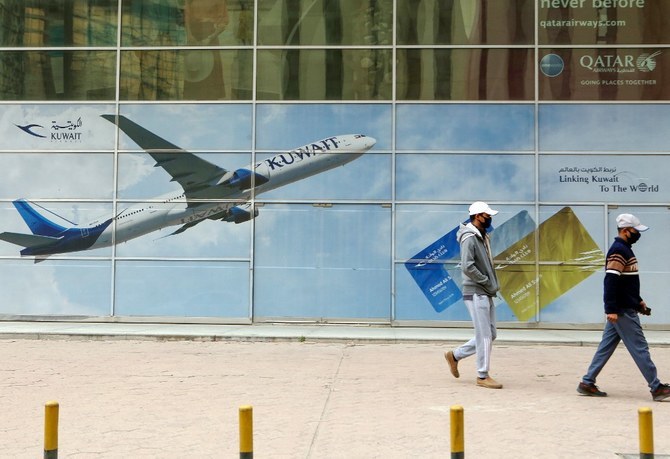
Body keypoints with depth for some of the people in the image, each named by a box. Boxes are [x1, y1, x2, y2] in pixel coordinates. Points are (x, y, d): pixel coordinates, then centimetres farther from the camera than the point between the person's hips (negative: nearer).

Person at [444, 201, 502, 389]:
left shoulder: (482, 237, 16)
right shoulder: (469, 238, -14)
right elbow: (467, 267, -23)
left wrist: (492, 284, 8)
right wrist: (487, 282, -15)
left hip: (486, 294, 10)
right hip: (476, 294, -10)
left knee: (490, 335, 12)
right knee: (484, 335, -4)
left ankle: (455, 355, 23)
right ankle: (483, 376, 6)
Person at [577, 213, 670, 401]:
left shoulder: (624, 249, 16)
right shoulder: (618, 250, -16)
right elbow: (611, 280, -23)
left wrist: (638, 301, 21)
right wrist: (611, 309, -25)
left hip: (623, 309, 10)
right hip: (622, 311, -10)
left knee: (606, 347, 11)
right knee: (639, 348, -4)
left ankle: (587, 383, 14)